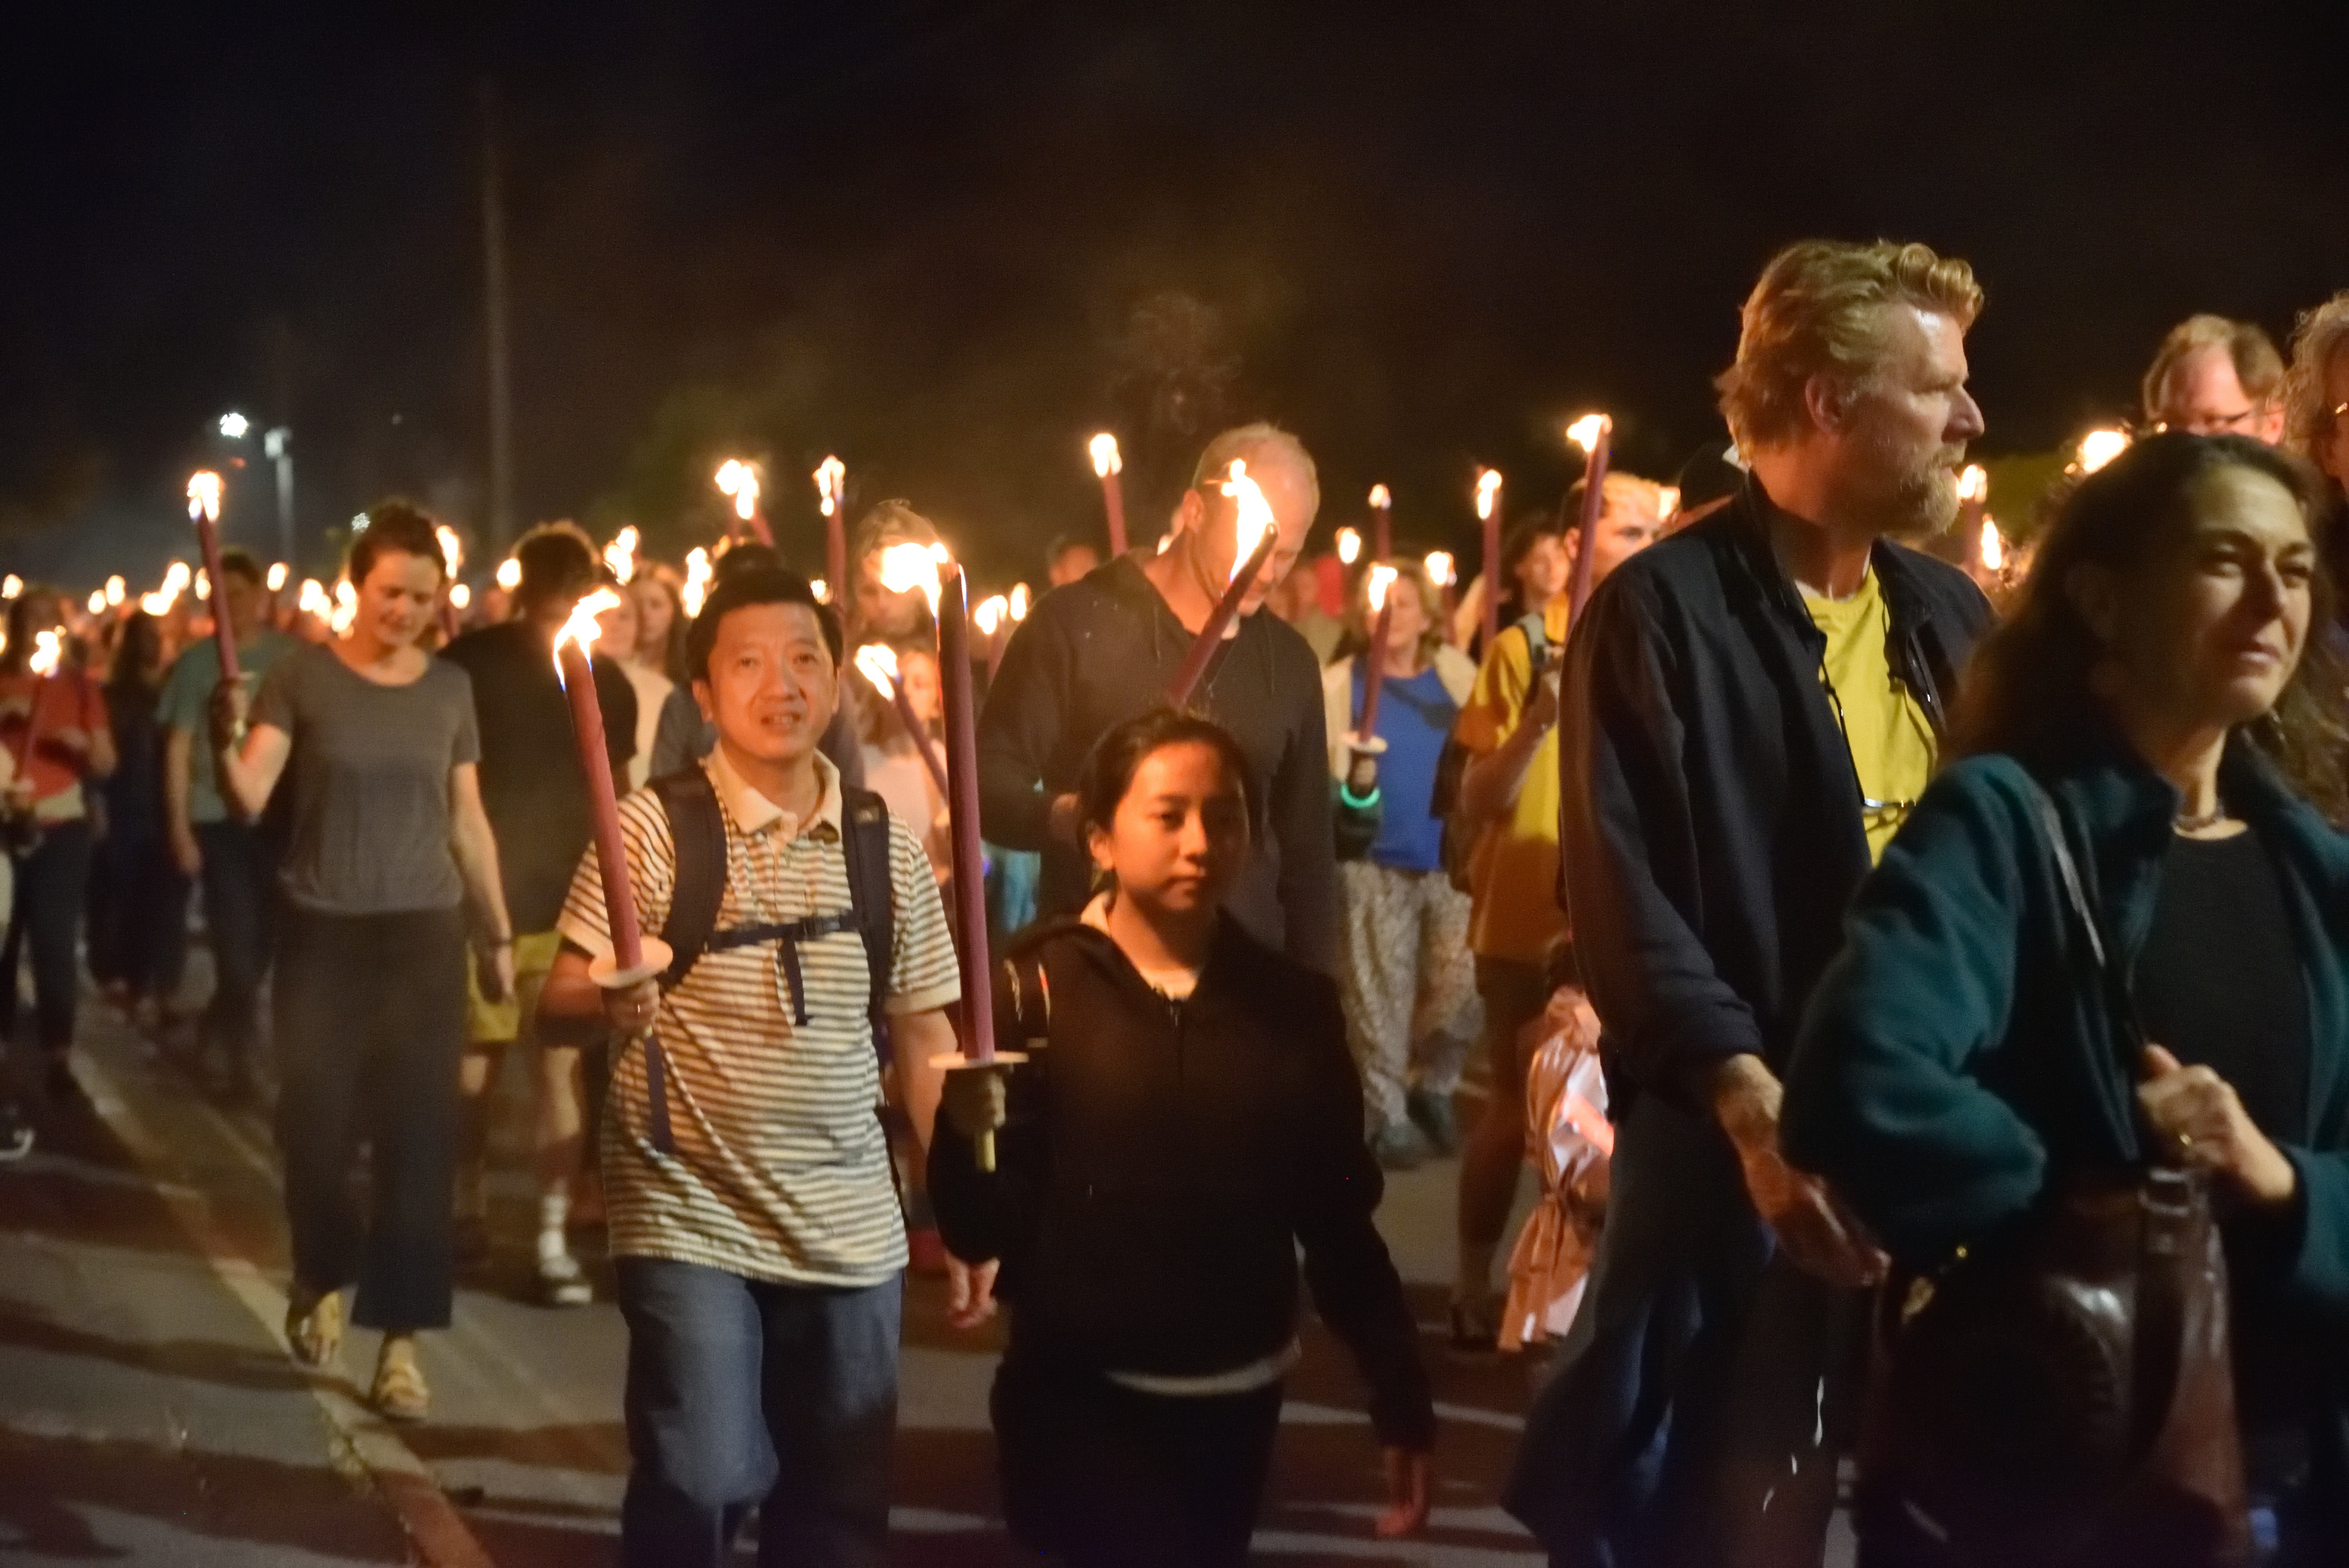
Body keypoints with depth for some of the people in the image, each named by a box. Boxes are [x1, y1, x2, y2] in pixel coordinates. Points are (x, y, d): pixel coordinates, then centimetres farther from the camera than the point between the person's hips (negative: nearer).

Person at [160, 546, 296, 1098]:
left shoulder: (290, 655, 3)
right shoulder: (197, 662, 1)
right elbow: (178, 748, 2)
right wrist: (179, 827, -3)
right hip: (217, 818, -2)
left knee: (265, 935, 8)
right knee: (236, 939, -3)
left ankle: (216, 1032, 31)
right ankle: (246, 1053, 11)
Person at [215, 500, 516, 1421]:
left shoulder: (449, 688, 5)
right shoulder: (303, 676, -4)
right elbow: (250, 801, -12)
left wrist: (499, 934, 11)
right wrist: (227, 741, -32)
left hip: (425, 932, 2)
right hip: (323, 931, -2)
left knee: (418, 1131, 0)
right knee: (315, 1122, -1)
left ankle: (400, 1339, 8)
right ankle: (324, 1275, 29)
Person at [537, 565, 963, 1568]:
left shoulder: (887, 843, 2)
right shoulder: (654, 827, -8)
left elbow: (925, 1035, 7)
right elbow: (561, 997, -10)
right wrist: (608, 1004, -32)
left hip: (852, 1229, 4)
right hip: (691, 1217, -3)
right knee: (700, 1483, -9)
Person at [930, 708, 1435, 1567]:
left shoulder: (1294, 1003, 1)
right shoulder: (1040, 990, -9)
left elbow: (1338, 1221, 5)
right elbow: (980, 1232, -12)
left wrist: (1402, 1400, 3)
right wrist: (969, 1134, -31)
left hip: (1237, 1402, 4)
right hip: (1081, 1399, -3)